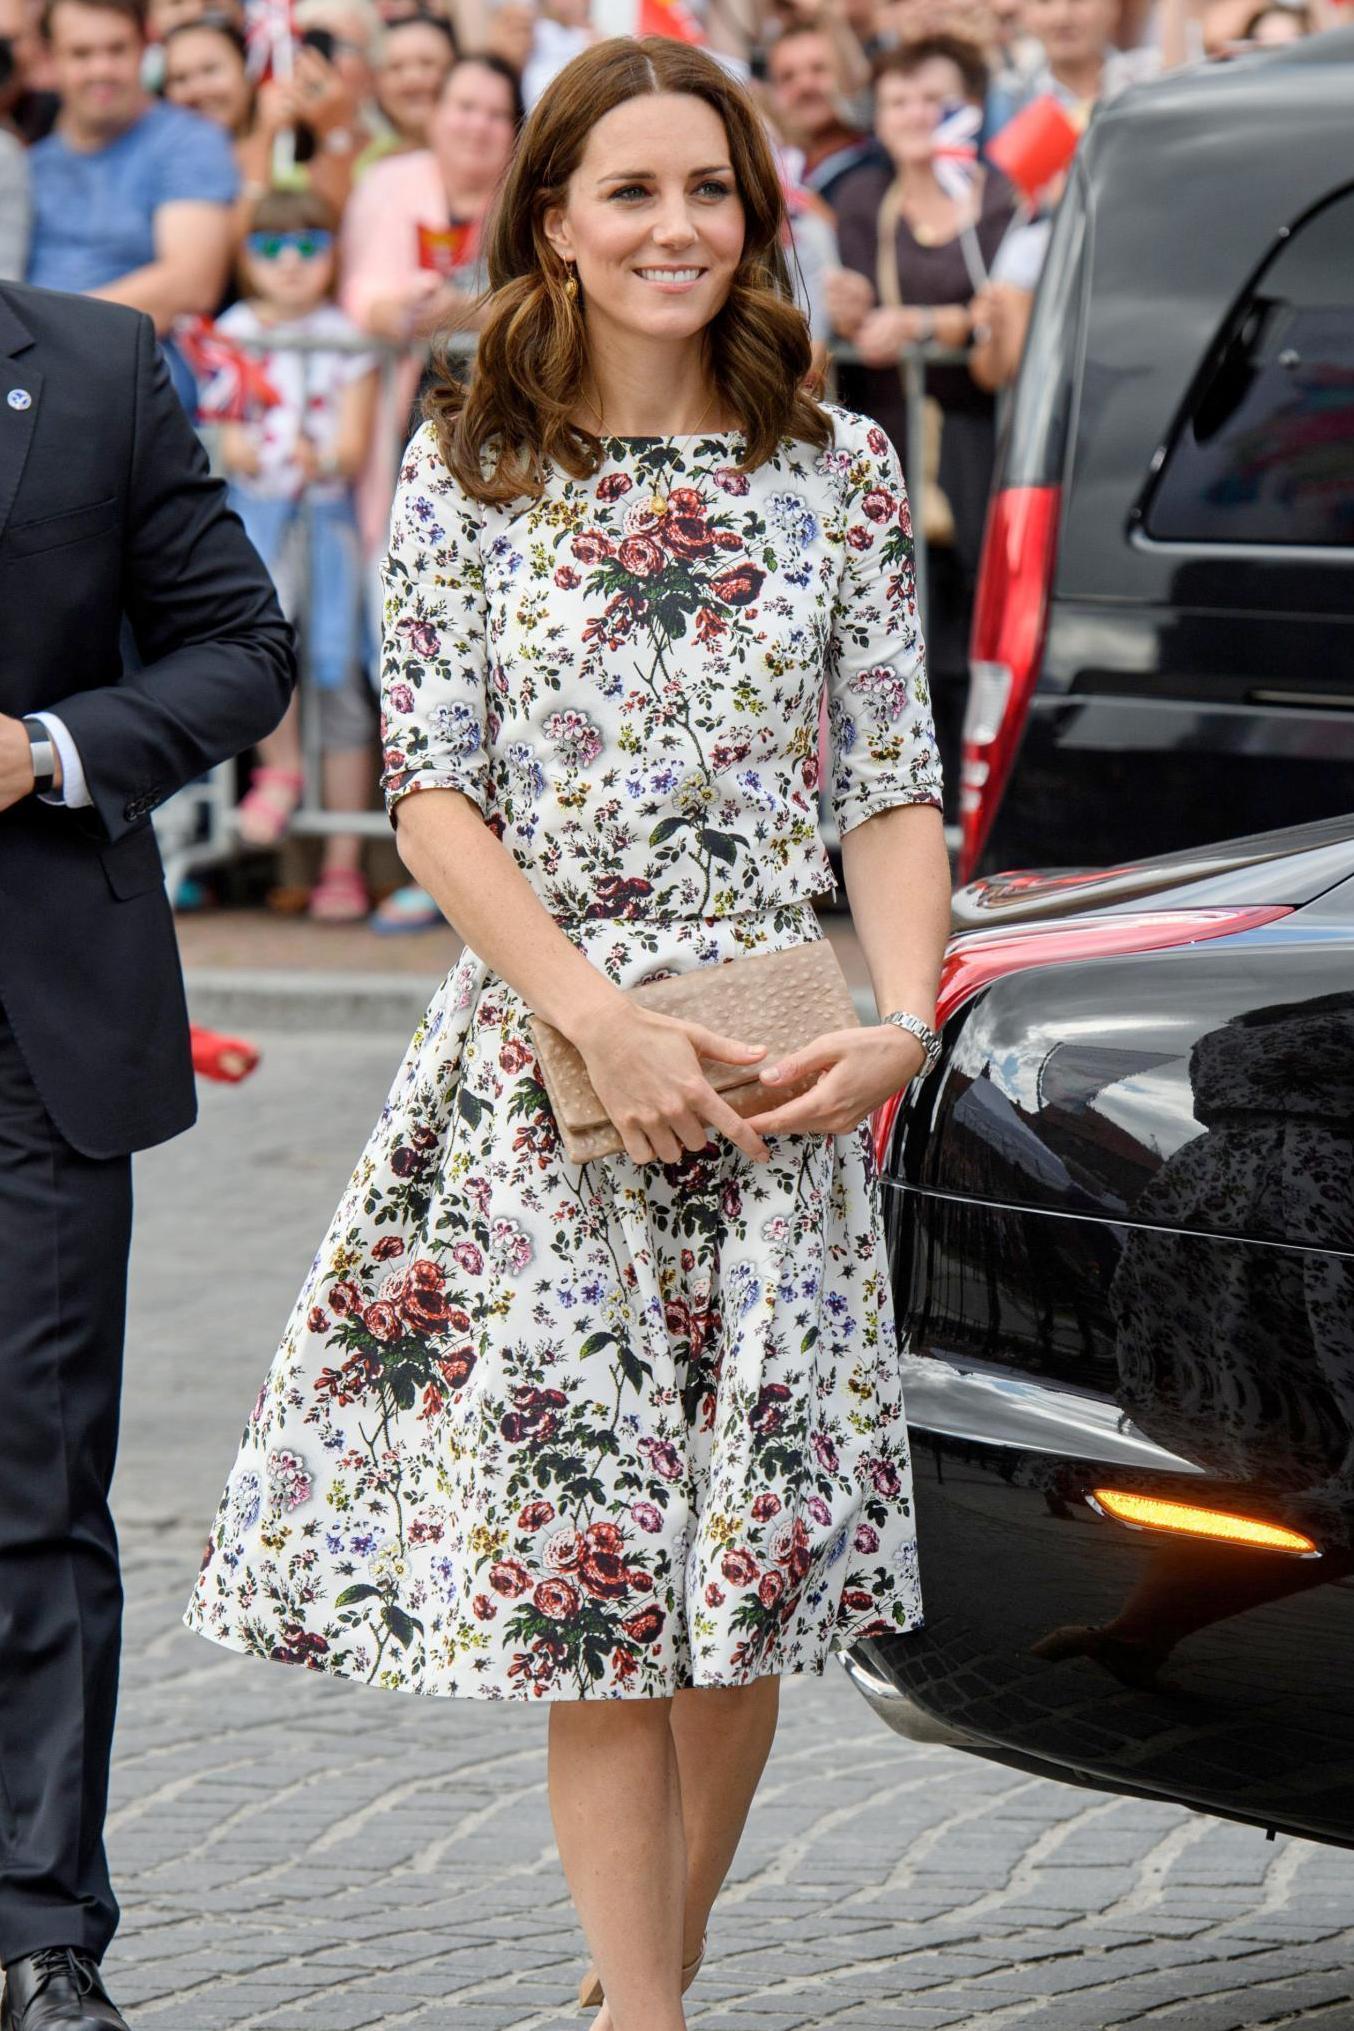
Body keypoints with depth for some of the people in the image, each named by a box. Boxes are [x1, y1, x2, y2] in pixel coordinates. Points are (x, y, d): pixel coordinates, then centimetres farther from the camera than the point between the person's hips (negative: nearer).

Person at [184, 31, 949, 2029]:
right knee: (592, 1571, -6)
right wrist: (606, 1020, -13)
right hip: (539, 1051, -2)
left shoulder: (838, 466, 8)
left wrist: (903, 1022, -8)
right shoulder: (465, 469, 3)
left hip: (779, 1079, 2)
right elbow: (435, 796, -2)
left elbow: (899, 783, 8)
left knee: (754, 1564, 3)